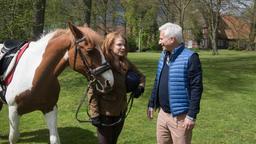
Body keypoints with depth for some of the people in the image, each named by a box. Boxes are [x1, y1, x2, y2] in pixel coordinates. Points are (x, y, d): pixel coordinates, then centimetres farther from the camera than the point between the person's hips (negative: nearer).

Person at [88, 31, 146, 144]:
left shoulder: (125, 64, 0)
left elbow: (140, 76, 15)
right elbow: (92, 92, -16)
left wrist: (140, 87, -6)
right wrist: (94, 114, -18)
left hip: (121, 113, 6)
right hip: (105, 114, -6)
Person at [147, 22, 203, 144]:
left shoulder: (190, 58, -15)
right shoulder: (164, 56, 10)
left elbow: (196, 88, -17)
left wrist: (192, 115, -19)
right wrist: (151, 104, 16)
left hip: (180, 117, -7)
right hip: (163, 113, 7)